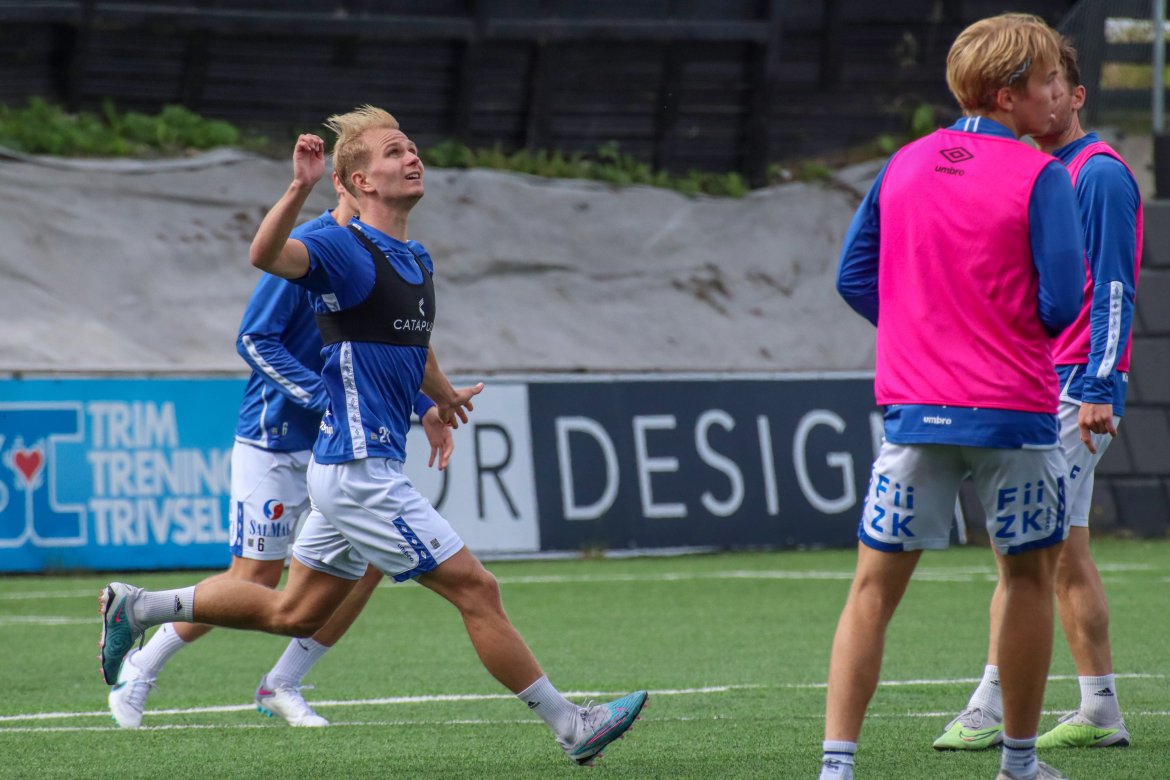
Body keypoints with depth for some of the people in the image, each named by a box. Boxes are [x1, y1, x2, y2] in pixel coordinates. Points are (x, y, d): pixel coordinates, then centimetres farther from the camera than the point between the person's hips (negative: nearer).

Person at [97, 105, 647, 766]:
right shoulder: (345, 250, -14)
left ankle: (138, 608, 26)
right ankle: (570, 727, 1)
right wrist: (302, 188, -50)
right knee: (477, 589, -6)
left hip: (363, 469, 10)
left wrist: (445, 395, 52)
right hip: (361, 470, -10)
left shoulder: (416, 261, 13)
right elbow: (267, 255, -35)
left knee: (293, 614, 17)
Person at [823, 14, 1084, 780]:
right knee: (1030, 576, 15)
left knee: (876, 586, 5)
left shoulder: (904, 165, 7)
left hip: (914, 408, 4)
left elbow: (855, 277, 9)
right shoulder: (1039, 178, -9)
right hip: (1014, 413, -3)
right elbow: (1060, 304, -11)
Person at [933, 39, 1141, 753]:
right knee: (1066, 554, 9)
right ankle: (1100, 713, 11)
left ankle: (989, 709, -13)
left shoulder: (1100, 173, -9)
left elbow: (1114, 287, -15)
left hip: (1078, 387, -9)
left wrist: (1098, 388, -21)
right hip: (1040, 385, 9)